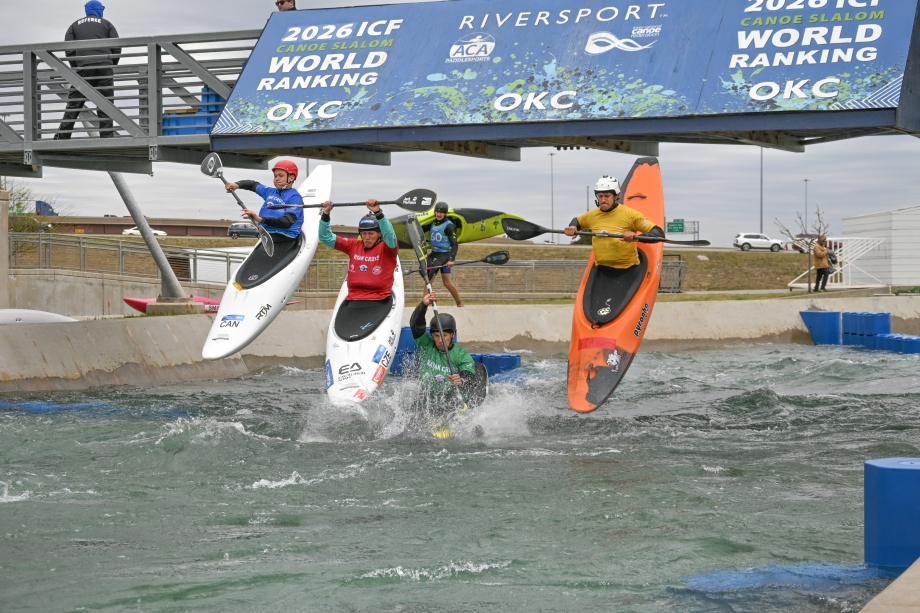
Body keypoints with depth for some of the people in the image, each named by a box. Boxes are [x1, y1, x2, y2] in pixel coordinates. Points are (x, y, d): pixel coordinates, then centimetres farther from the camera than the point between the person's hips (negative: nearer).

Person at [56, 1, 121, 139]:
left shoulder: (75, 25, 17)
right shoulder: (106, 24, 15)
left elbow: (68, 49, 7)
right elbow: (116, 47, 5)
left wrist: (76, 67, 15)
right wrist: (112, 65, 17)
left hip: (83, 68, 1)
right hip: (105, 68, -1)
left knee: (73, 104, 3)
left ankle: (61, 137, -1)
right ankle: (107, 136, -5)